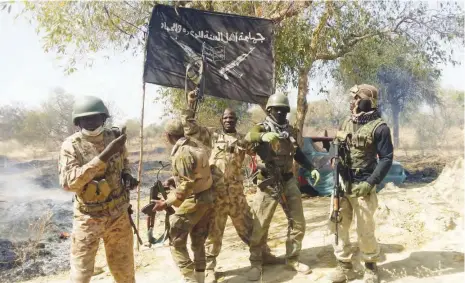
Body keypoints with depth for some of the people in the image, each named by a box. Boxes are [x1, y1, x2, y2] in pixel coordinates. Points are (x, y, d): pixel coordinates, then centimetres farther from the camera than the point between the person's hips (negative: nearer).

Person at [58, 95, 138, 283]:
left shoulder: (115, 137, -2)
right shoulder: (71, 145, -13)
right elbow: (68, 182, -26)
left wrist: (127, 175, -5)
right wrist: (105, 155, -32)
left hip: (119, 215, 3)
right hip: (88, 219, -3)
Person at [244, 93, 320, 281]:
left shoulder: (290, 130, 11)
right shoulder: (262, 128, -5)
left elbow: (297, 153, 23)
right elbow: (248, 137, -29)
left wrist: (311, 169, 12)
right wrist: (263, 136, -49)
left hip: (289, 181, 5)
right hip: (268, 183, -5)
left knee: (298, 223, 10)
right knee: (260, 225, 1)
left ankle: (292, 259, 27)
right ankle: (256, 262, 18)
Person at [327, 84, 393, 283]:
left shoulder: (379, 127, -9)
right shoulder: (346, 123, 10)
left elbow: (386, 158, -11)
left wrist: (370, 183, -18)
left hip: (362, 186, -6)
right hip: (341, 184, 6)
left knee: (365, 230, 3)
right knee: (337, 226, 7)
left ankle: (371, 267, 27)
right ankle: (345, 266, 23)